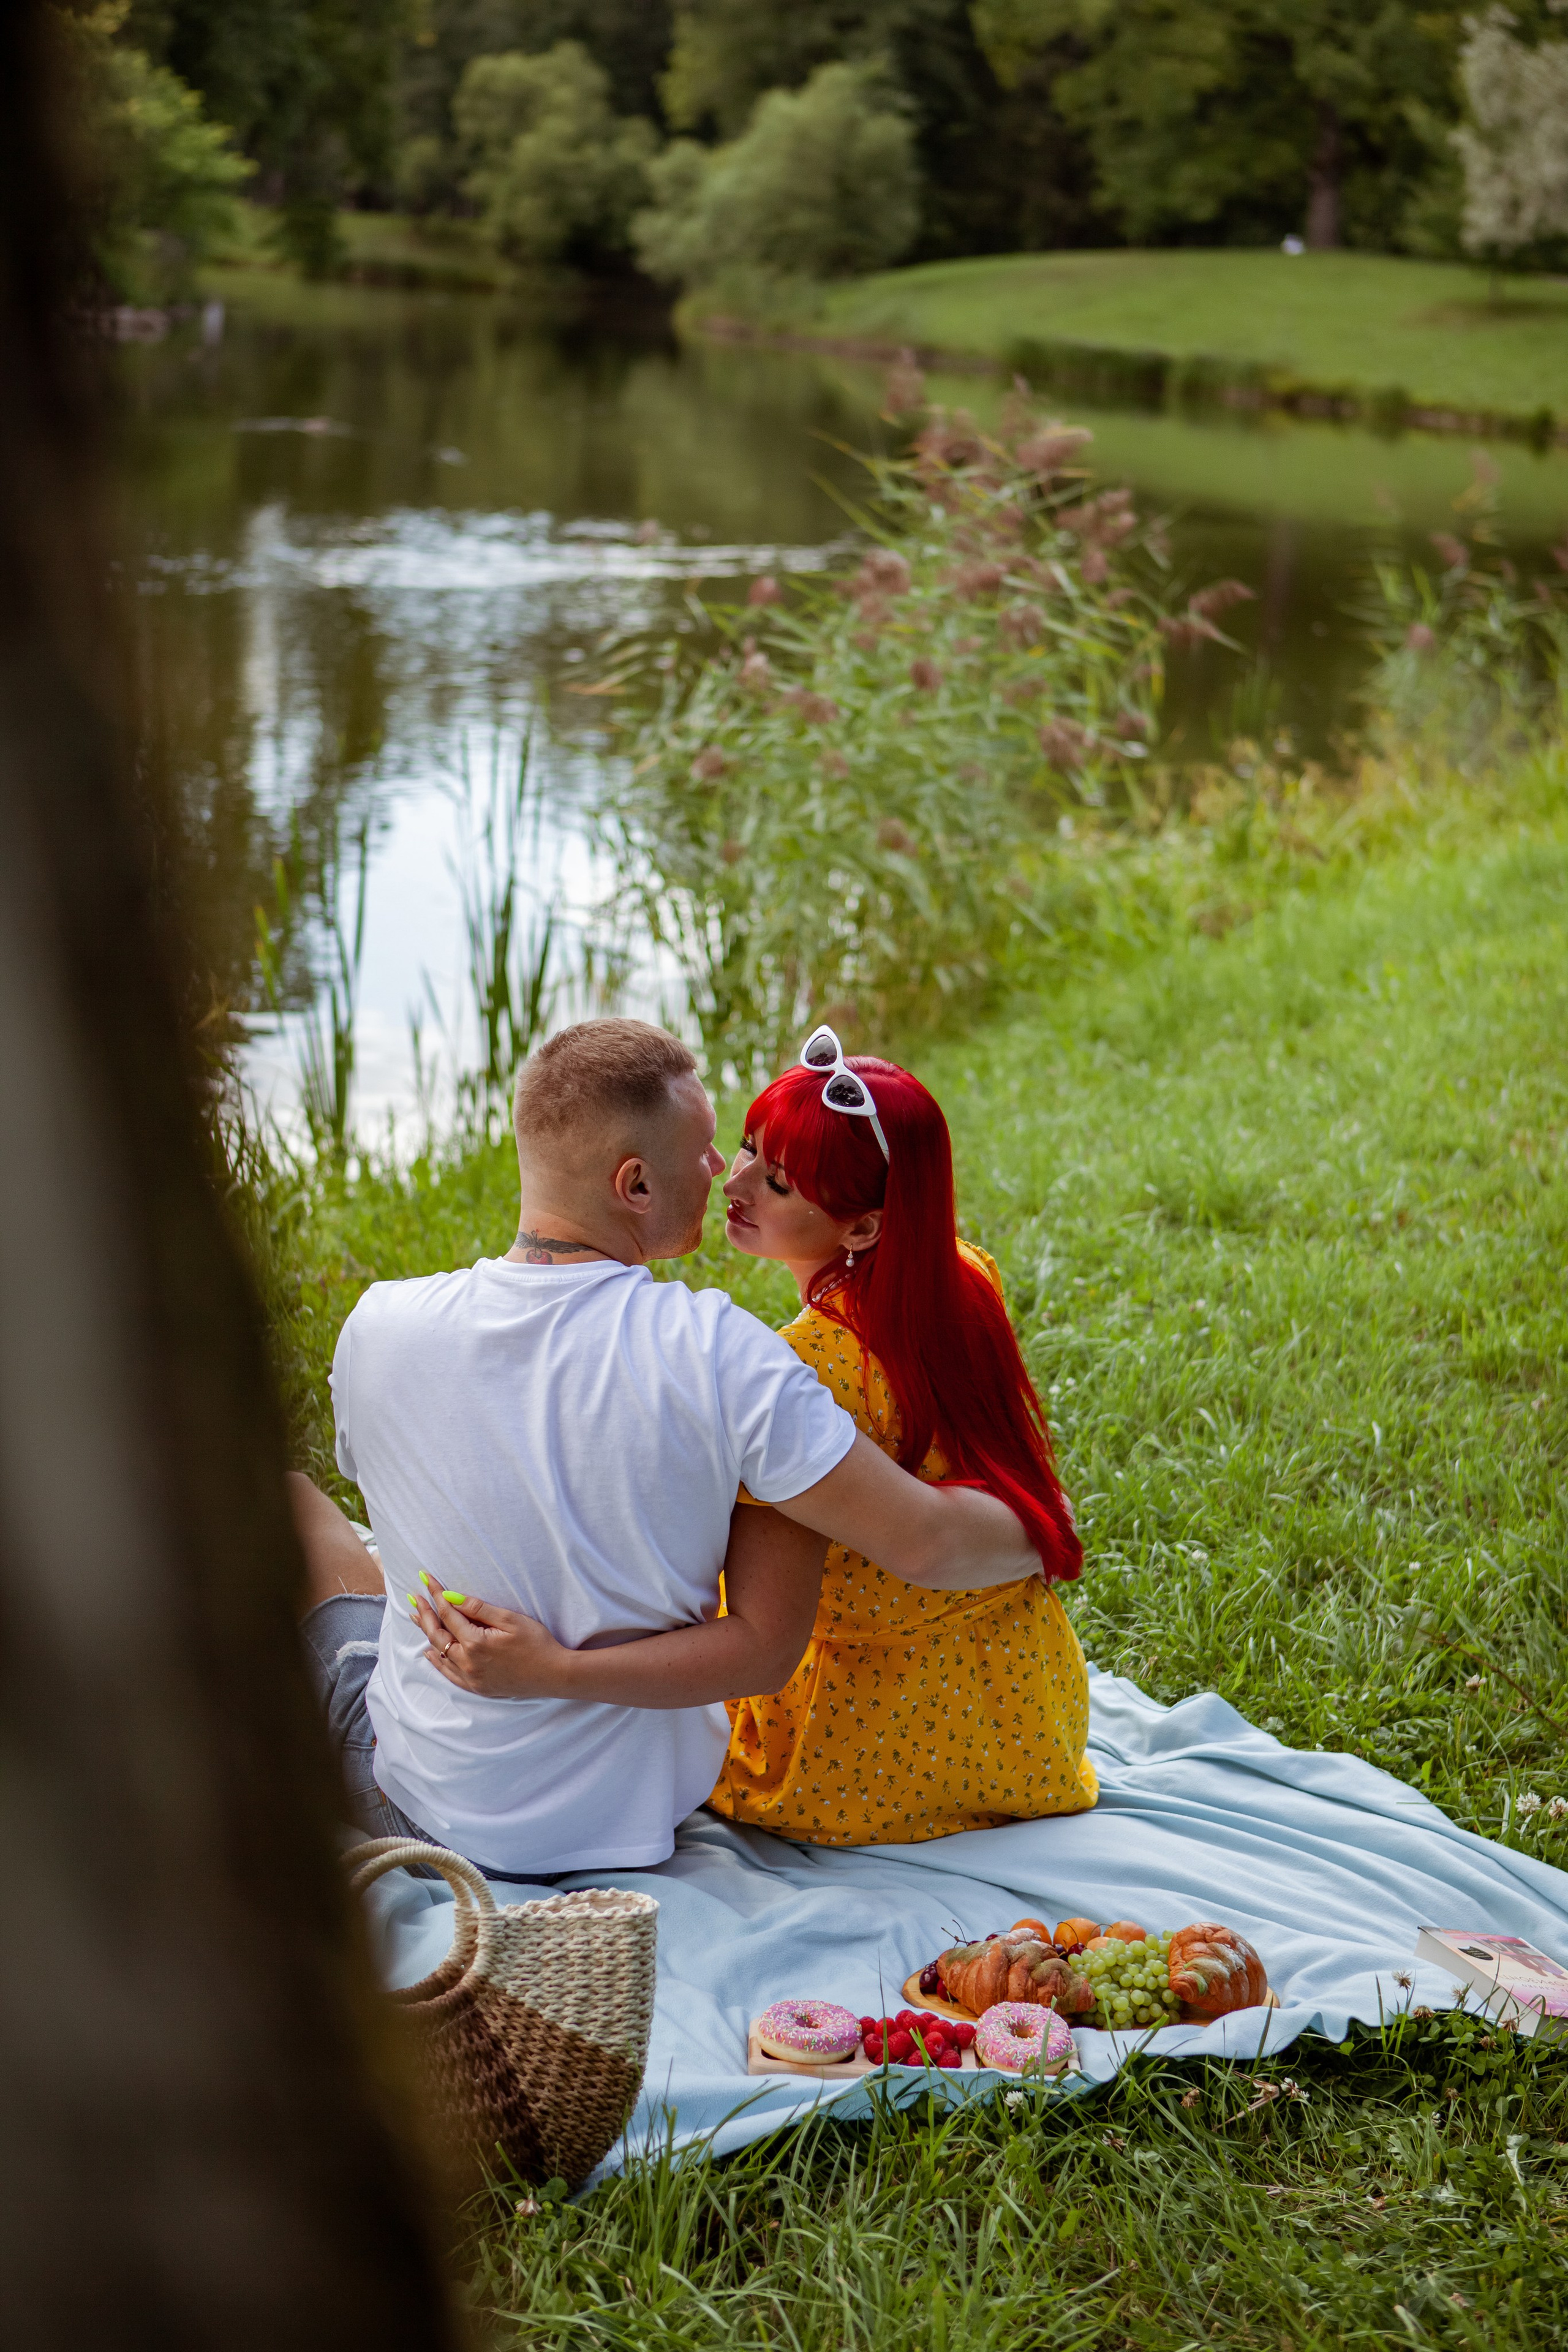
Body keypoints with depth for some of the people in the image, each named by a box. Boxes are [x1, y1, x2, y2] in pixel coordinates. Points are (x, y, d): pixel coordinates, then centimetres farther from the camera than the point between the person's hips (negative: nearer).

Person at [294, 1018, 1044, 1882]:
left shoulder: (380, 1329, -16)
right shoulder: (718, 1355, -24)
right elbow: (927, 1543, -22)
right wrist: (1039, 1536, -1)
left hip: (424, 1814, 1)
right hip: (635, 1823, 0)